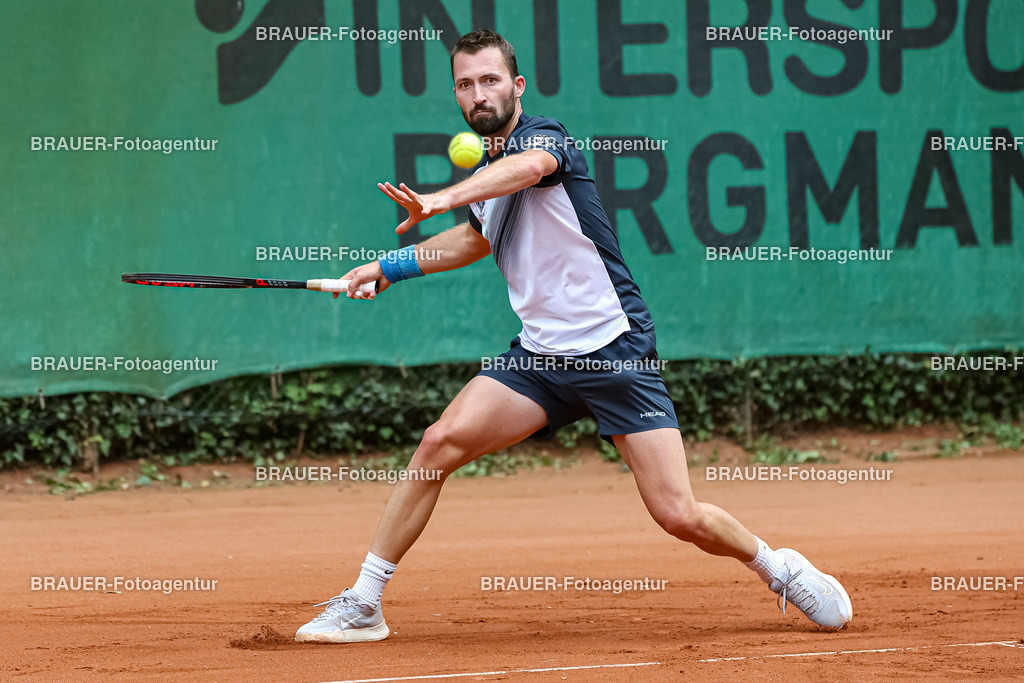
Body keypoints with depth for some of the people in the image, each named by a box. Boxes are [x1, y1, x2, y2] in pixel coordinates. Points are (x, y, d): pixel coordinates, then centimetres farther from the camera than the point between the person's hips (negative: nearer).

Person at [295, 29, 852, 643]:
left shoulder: (543, 135, -10)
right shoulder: (482, 174, 13)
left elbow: (530, 165, -38)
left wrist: (443, 199, -54)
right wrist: (392, 267, 29)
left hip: (616, 351, -6)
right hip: (541, 356, 6)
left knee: (679, 516, -12)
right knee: (440, 443, -14)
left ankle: (778, 568, 17)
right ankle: (363, 604, -8)